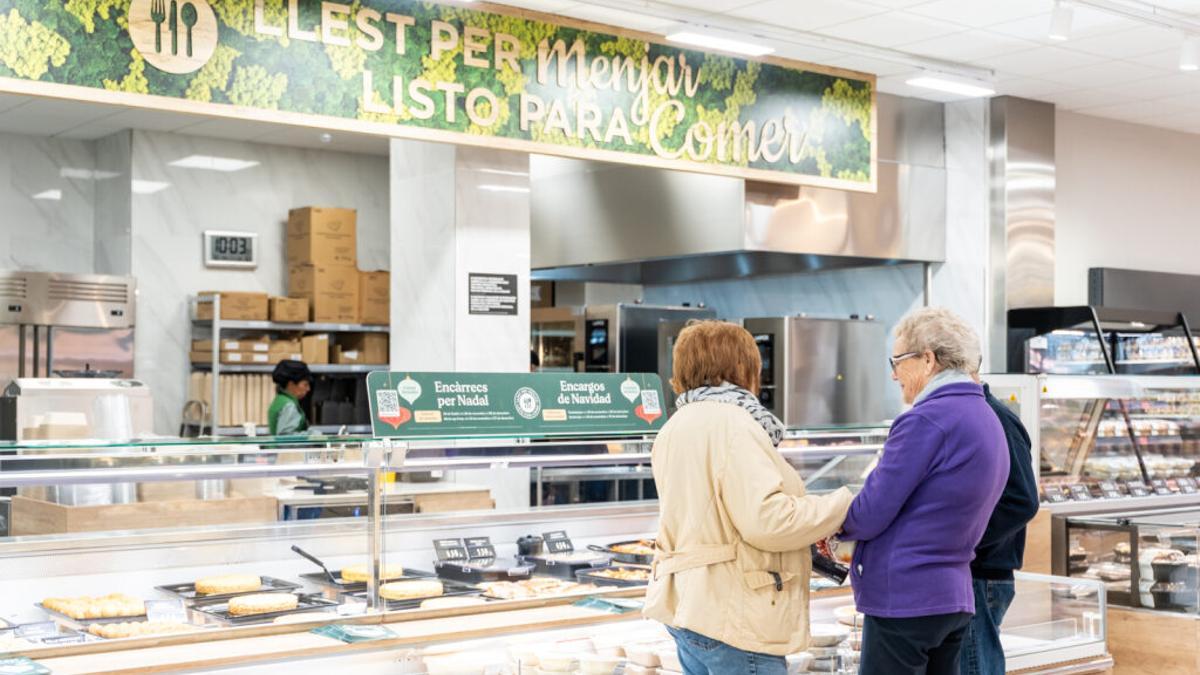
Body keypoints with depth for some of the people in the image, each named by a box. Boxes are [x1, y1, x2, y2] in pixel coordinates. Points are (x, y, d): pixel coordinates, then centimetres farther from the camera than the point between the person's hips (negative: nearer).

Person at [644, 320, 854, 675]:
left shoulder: (677, 426, 15)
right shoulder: (730, 422, -15)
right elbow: (767, 519, -23)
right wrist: (842, 503, -9)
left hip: (691, 604, 10)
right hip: (733, 617, -9)